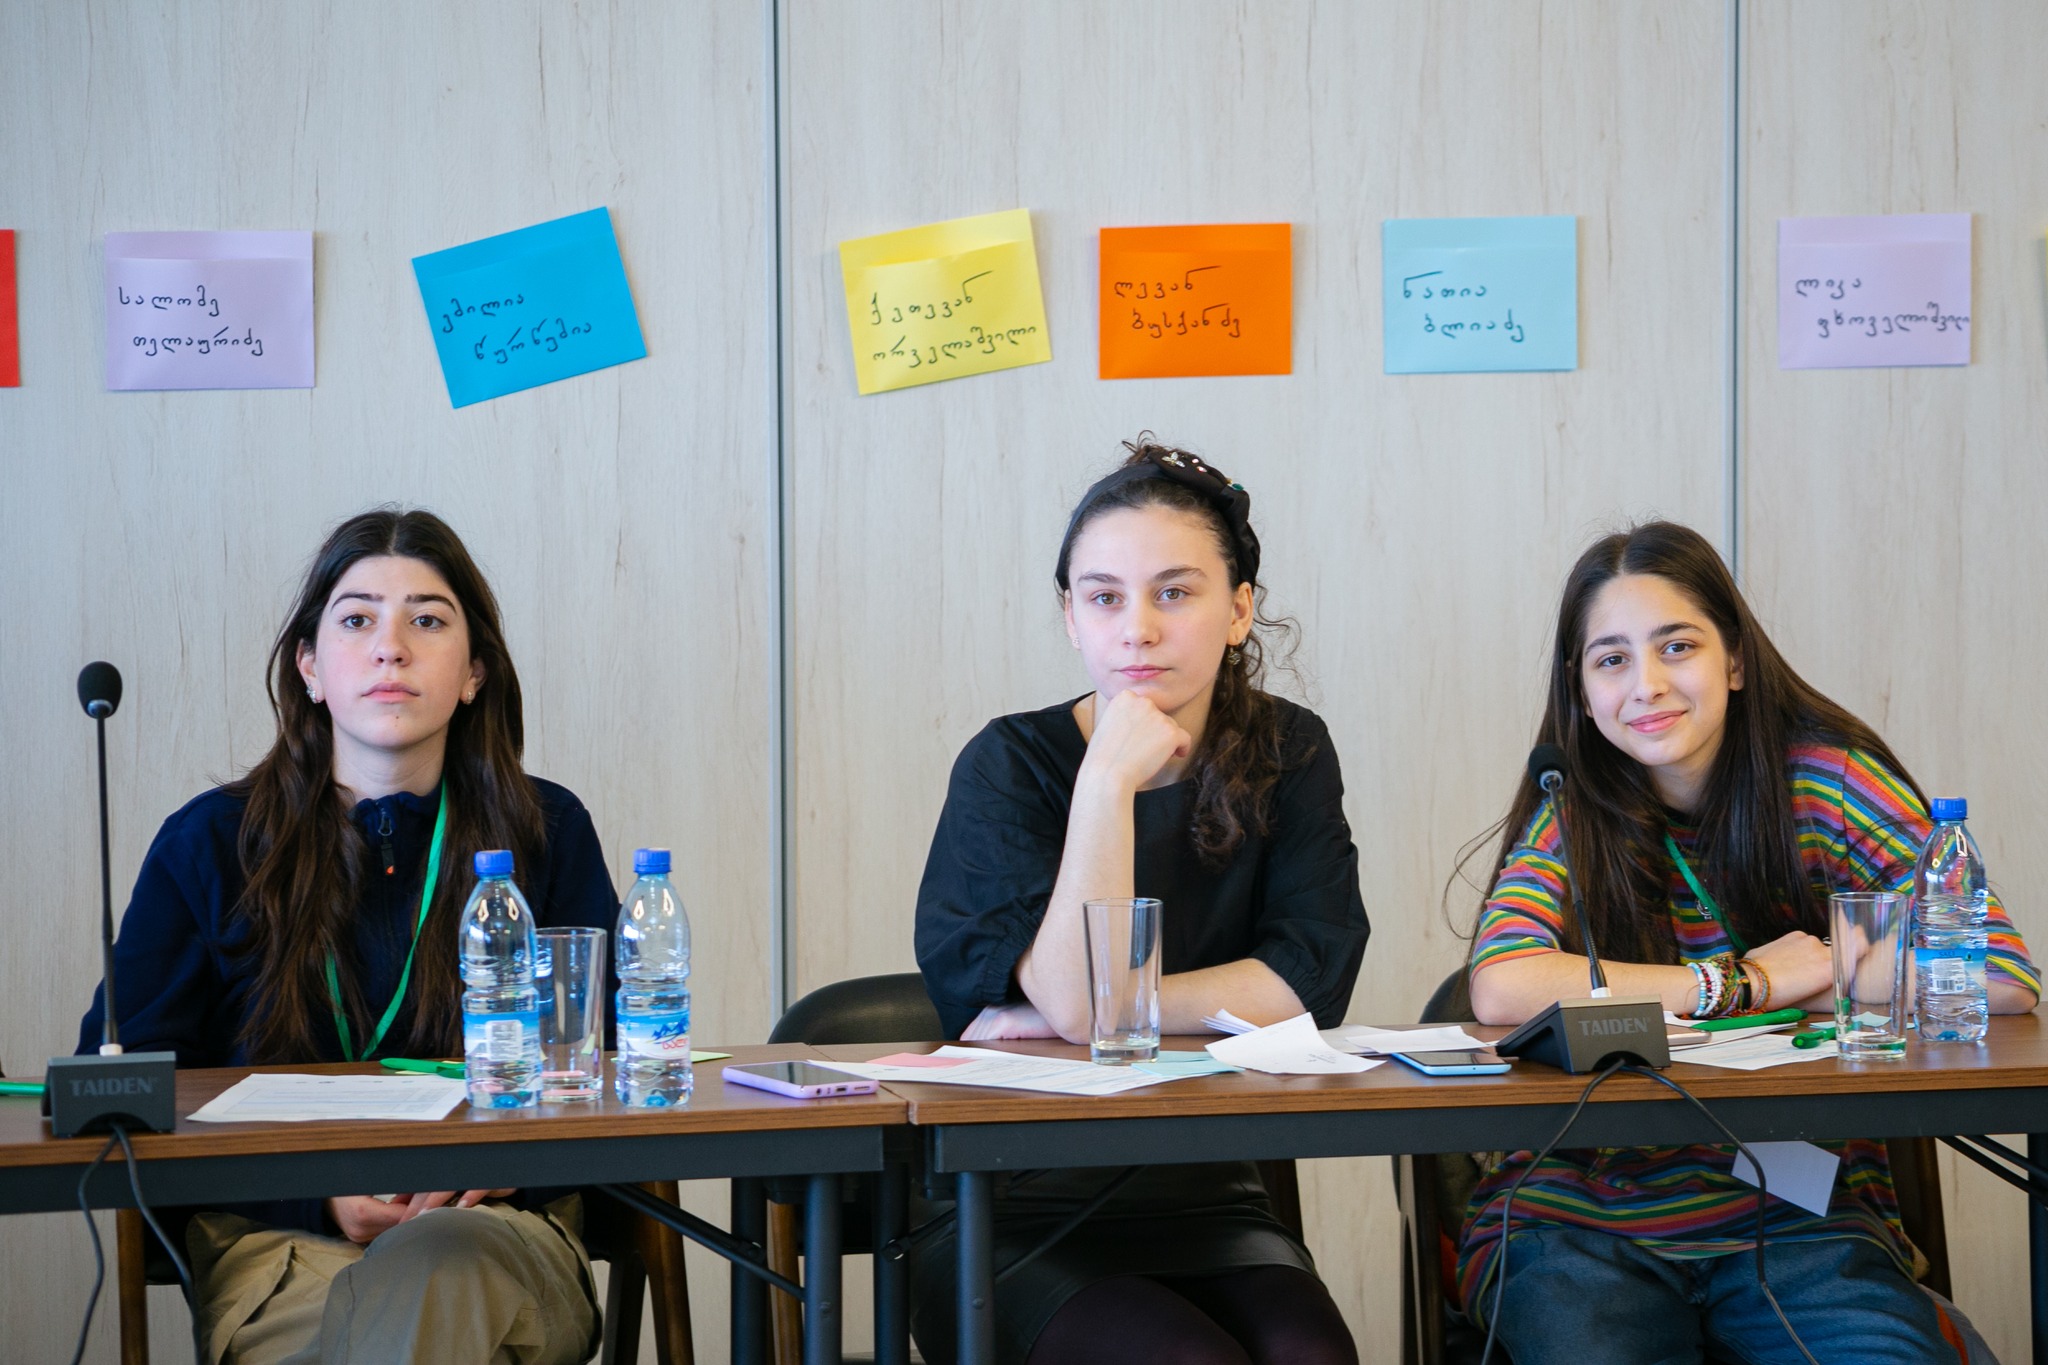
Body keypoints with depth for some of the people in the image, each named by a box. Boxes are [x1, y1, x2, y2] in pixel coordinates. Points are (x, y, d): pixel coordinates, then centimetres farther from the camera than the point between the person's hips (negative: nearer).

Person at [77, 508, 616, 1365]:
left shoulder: (545, 835, 10)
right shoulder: (210, 845, 7)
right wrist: (317, 1196, -9)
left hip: (496, 1234, 1)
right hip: (277, 1243, -1)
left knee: (434, 1270, -37)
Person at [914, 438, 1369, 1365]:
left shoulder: (1286, 755, 4)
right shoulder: (1009, 765, -6)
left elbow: (1312, 980, -8)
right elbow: (1076, 1000, -17)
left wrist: (1088, 1014, -13)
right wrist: (1109, 781, -21)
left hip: (1204, 1203, 2)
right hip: (1011, 1216, -2)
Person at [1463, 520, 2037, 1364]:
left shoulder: (1828, 783, -1)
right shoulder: (1572, 812, -1)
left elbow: (2004, 981, -8)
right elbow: (1502, 988, -22)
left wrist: (1804, 990, -10)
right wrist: (1746, 983, -14)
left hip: (1798, 1212, 1)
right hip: (1580, 1221, 0)